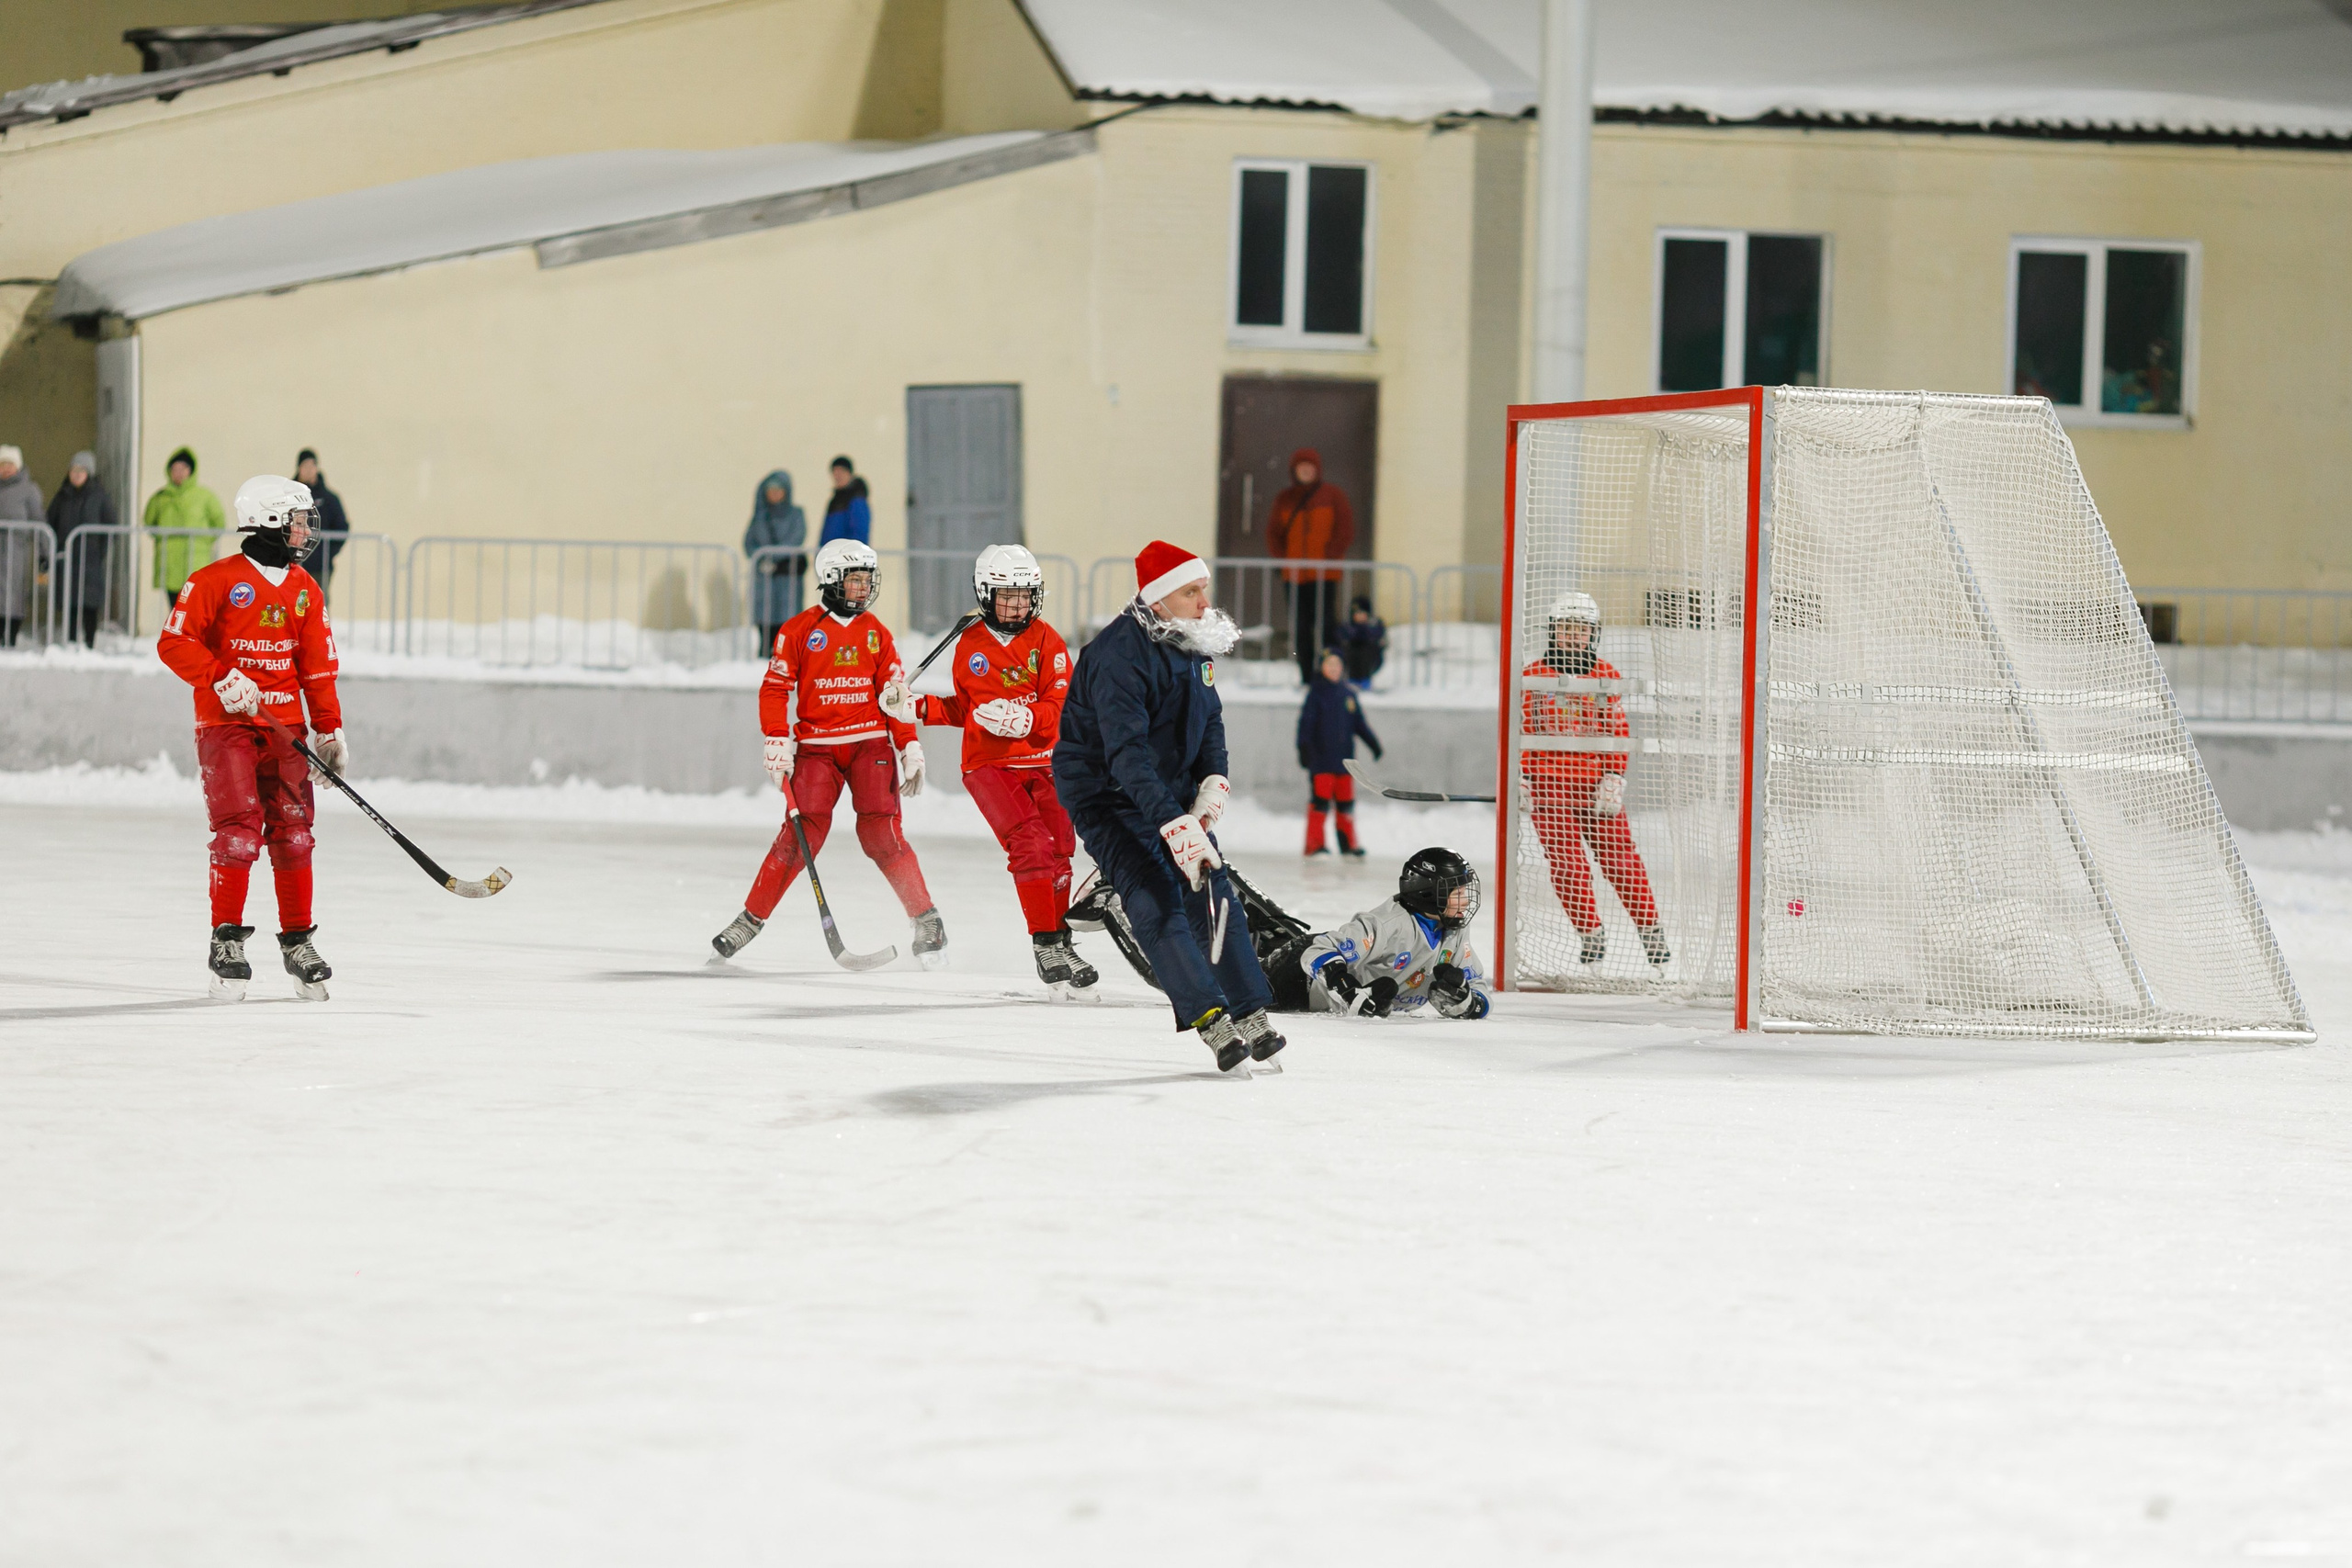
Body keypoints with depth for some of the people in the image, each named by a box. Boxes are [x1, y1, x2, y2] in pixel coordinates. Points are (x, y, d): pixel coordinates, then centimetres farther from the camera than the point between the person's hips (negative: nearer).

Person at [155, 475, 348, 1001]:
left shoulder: (307, 591, 11)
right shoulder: (215, 581, -7)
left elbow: (318, 666, 13)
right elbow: (174, 642, -9)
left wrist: (329, 729, 7)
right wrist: (222, 680, -20)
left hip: (284, 727, 5)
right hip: (225, 724, -5)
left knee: (293, 833, 4)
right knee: (239, 830, -13)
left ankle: (298, 941, 16)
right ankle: (227, 942, -5)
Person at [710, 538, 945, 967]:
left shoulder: (876, 633, 9)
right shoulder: (800, 630, 0)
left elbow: (896, 695, 11)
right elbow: (775, 688, 0)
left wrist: (910, 747, 5)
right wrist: (777, 741, -9)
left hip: (870, 743, 2)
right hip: (816, 746, -2)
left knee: (880, 833, -9)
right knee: (802, 832, -12)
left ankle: (926, 919, 0)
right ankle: (751, 919, -1)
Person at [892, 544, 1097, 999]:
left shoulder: (1047, 641, -1)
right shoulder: (970, 646, 5)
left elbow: (1060, 707, -10)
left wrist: (1024, 719, -28)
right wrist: (919, 709, 3)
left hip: (1043, 762, 1)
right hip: (988, 766, -1)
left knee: (1057, 852, 5)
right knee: (1030, 845, -19)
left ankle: (1059, 940, 24)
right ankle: (1047, 944, -16)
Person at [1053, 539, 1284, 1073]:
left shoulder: (1192, 642, -1)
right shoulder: (1119, 653, -29)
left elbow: (1209, 718, 11)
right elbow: (1126, 754, -36)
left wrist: (1213, 780, -8)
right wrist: (1174, 824, -43)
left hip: (1170, 789, 8)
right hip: (1106, 794, -8)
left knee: (1212, 892, 2)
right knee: (1156, 902, -18)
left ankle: (1249, 1017, 7)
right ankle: (1212, 1023, -23)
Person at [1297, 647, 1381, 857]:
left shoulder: (1349, 694, 13)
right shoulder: (1316, 693, -2)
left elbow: (1359, 724, 20)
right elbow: (1306, 723, -7)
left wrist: (1373, 743, 14)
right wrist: (1304, 749, -15)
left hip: (1344, 759, 5)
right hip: (1321, 759, -5)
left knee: (1346, 801, 7)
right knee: (1320, 800, -9)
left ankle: (1348, 844, 14)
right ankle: (1314, 844, -6)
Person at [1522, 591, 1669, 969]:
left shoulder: (1607, 677, 6)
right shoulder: (1534, 677, 4)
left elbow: (1618, 731, 5)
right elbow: (1521, 731, 4)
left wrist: (1614, 778, -5)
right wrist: (1520, 778, -4)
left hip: (1596, 784, 1)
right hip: (1549, 783, -1)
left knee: (1620, 857, -1)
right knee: (1567, 863, -6)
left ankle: (1650, 927, 11)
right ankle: (1591, 934, 7)